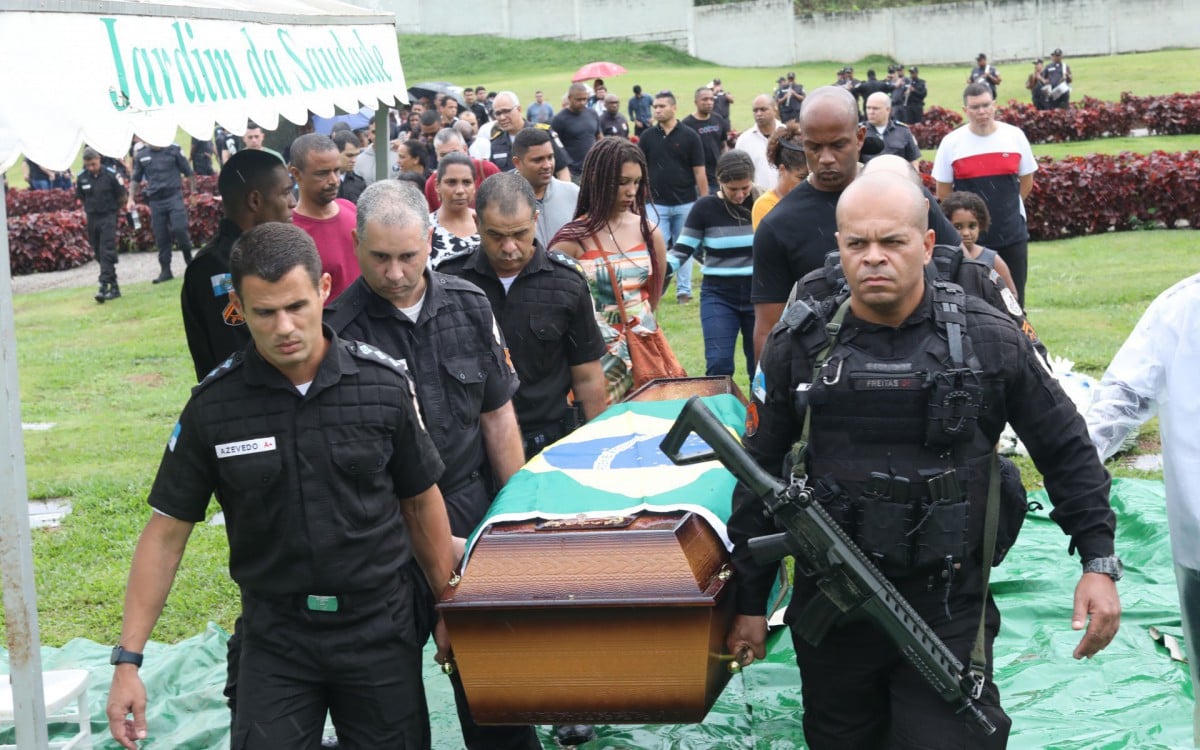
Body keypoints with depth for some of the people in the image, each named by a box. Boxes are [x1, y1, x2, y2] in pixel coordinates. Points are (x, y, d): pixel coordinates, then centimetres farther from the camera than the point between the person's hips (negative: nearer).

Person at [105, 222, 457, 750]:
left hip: (380, 627, 1)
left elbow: (422, 502, 4)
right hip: (274, 636, 0)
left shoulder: (384, 384, -8)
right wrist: (127, 659, -6)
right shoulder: (213, 405, -8)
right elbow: (167, 531, -3)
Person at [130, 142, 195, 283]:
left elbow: (189, 173, 6)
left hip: (174, 196, -3)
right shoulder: (142, 156, 11)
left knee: (179, 228, -17)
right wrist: (131, 199, 9)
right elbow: (135, 179, 18)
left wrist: (194, 192, 1)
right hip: (155, 201, 3)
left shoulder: (174, 151, 3)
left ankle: (188, 258, 8)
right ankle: (165, 270, 10)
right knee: (161, 237, 3)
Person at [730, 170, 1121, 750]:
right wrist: (749, 602, 8)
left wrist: (1099, 562, 0)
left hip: (948, 613, -2)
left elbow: (1066, 449, 6)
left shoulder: (988, 341, -4)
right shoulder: (798, 349, -1)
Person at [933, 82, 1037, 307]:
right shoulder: (951, 143, -5)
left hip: (1012, 232, 1)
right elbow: (943, 192, 3)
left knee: (1014, 295, 8)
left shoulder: (1015, 136, 0)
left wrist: (1005, 207, 10)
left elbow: (1027, 180, 11)